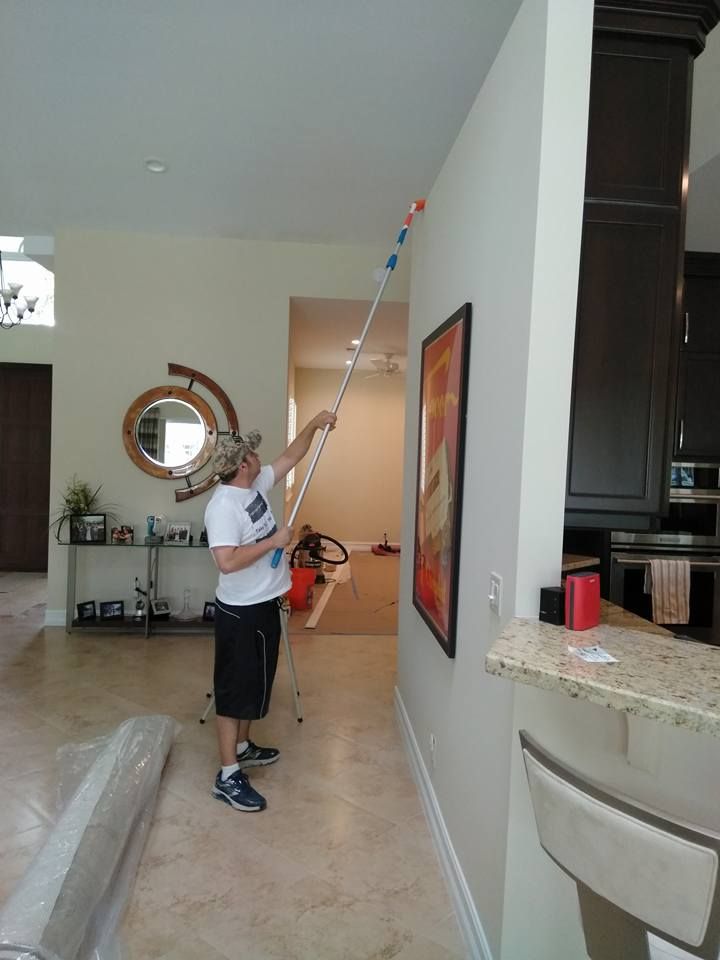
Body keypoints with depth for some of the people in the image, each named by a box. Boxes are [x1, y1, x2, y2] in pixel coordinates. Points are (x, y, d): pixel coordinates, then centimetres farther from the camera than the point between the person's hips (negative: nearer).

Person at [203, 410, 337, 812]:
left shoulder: (256, 486, 4)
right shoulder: (223, 506, -23)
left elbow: (290, 458, 17)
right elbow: (227, 562, -32)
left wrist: (313, 426, 9)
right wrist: (273, 541, -24)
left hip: (264, 604, 10)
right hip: (241, 611, -9)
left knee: (255, 682, 21)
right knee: (236, 687, 0)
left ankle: (242, 747, 39)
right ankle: (228, 776, 11)